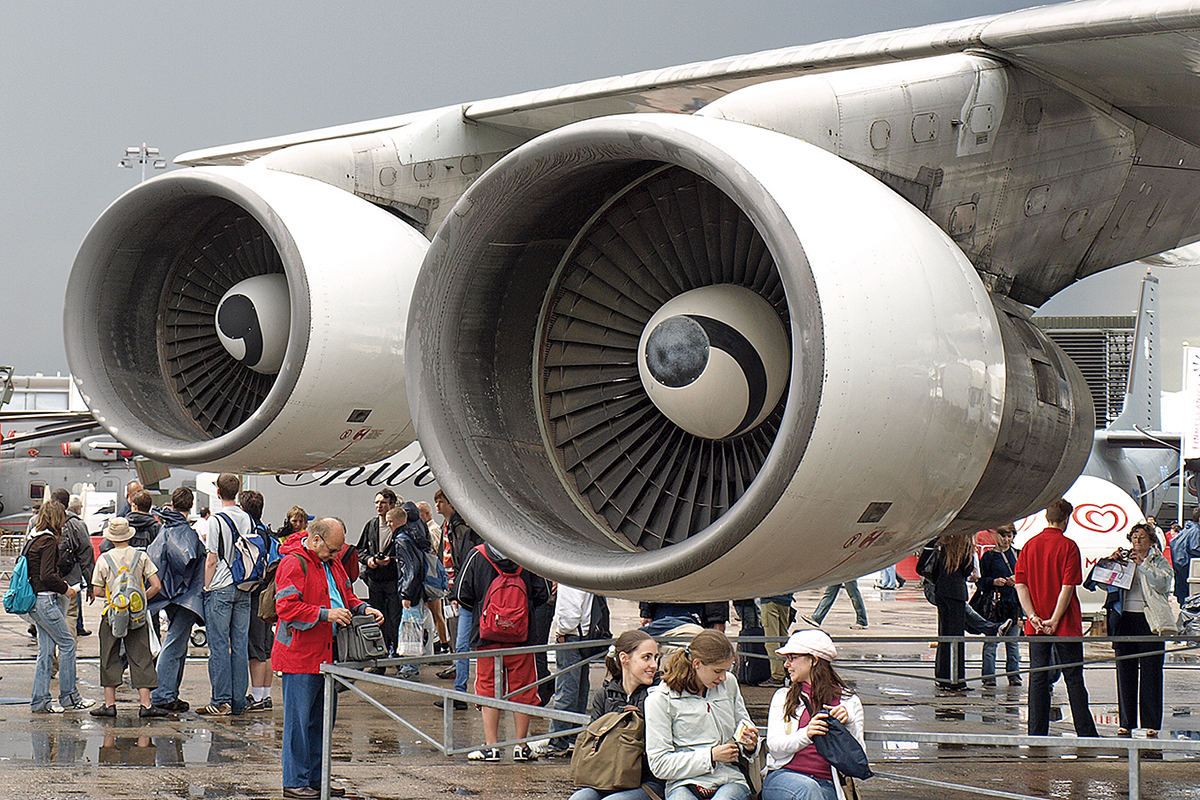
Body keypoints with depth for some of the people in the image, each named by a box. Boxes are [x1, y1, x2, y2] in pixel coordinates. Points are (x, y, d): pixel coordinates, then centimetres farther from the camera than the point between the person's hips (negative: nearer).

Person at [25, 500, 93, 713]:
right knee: (67, 643, -1)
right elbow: (47, 575, -21)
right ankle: (68, 697, 3)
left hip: (35, 601, 9)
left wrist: (61, 585, 14)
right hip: (46, 600, -9)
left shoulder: (34, 541, 14)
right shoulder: (48, 541, -14)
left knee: (46, 651, 10)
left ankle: (39, 701, 9)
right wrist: (65, 588, -7)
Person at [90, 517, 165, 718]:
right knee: (141, 658, 3)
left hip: (112, 613, -1)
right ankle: (145, 704, -2)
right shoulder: (141, 556, -1)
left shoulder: (104, 559, -2)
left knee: (110, 659, 8)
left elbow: (97, 590, 0)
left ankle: (109, 703, 6)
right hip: (138, 616, 1)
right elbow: (156, 586, -4)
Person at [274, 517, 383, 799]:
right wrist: (325, 614, -24)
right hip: (300, 655, -9)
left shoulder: (332, 562, 15)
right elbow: (286, 607, -21)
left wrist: (362, 608, 6)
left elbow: (346, 595, 26)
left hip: (327, 654, 9)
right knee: (298, 720, -4)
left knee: (322, 719, 14)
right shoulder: (293, 563, -13)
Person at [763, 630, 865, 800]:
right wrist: (805, 734, -17)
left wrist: (849, 724, -14)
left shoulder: (849, 702, 13)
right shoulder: (782, 697, 17)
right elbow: (774, 747, 2)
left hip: (826, 785, -1)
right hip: (783, 776, 1)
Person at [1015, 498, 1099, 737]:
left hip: (1036, 626, 4)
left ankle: (1037, 733, 5)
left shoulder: (1030, 545, 5)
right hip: (1065, 625, -4)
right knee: (1073, 678, 1)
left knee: (1038, 678, 6)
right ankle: (1086, 732, 3)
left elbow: (1020, 585, 0)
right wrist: (1054, 620, -13)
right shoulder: (1067, 546, -8)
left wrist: (1033, 616, -5)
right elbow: (1067, 587, -15)